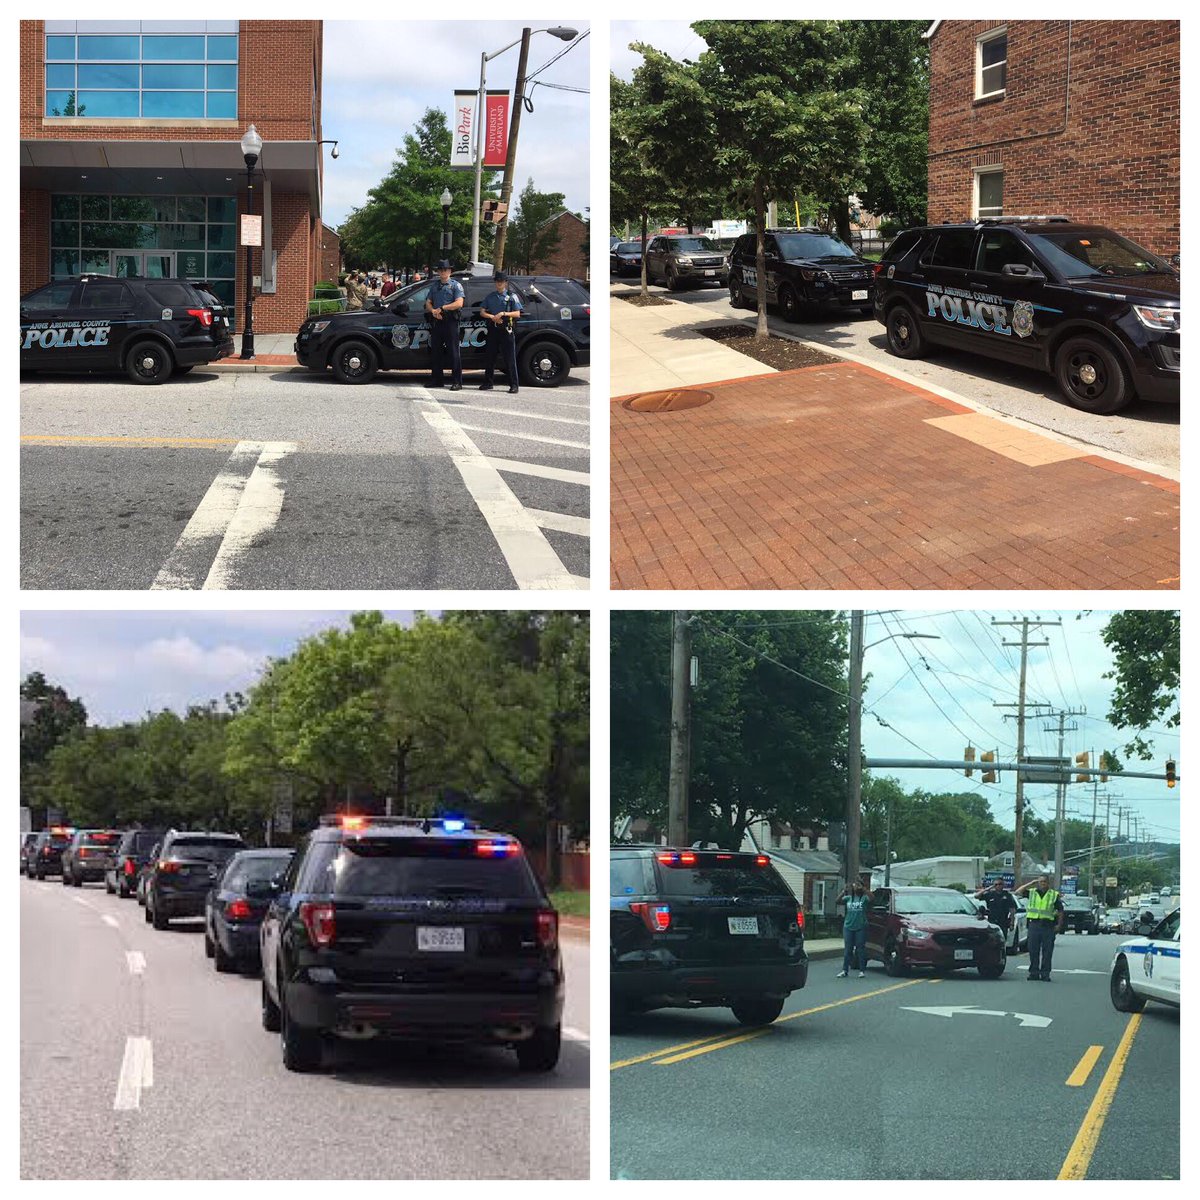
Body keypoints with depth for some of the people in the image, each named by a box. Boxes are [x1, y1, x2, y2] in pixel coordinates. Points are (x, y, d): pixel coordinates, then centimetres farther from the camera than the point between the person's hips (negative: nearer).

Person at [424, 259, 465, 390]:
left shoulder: (456, 285, 1)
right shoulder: (434, 286, 19)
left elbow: (459, 303, -10)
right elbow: (428, 303, 17)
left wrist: (442, 308, -13)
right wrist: (433, 311, -5)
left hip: (450, 321, -6)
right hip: (436, 321, 6)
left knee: (454, 351, -7)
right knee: (436, 351, 9)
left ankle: (457, 382, -9)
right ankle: (436, 380, 15)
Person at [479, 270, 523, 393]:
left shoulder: (512, 296, 4)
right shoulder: (490, 296, 14)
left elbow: (517, 314, -1)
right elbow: (482, 312, 10)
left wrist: (503, 314, -15)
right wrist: (492, 317, -9)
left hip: (506, 330, -4)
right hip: (493, 329, 4)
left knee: (510, 359, -6)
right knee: (489, 357, 7)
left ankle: (513, 385, -5)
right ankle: (487, 383, 17)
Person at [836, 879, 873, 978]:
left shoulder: (864, 898, -1)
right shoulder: (848, 898, 9)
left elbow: (871, 898, -22)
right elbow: (838, 901, -3)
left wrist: (863, 889, -28)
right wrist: (843, 892, -15)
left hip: (860, 927, -3)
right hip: (848, 927, 3)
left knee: (860, 949, 1)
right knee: (848, 949, 6)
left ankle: (862, 971, 7)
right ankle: (845, 970, 8)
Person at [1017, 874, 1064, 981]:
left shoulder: (1055, 895, 8)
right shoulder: (1031, 892, 11)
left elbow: (1060, 911, 10)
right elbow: (1018, 892, 0)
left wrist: (1059, 925, 0)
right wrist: (1031, 883, 0)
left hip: (1048, 925, -1)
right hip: (1034, 924, 1)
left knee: (1047, 951, -1)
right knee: (1033, 950, 3)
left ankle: (1045, 974, 3)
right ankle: (1034, 973, 10)